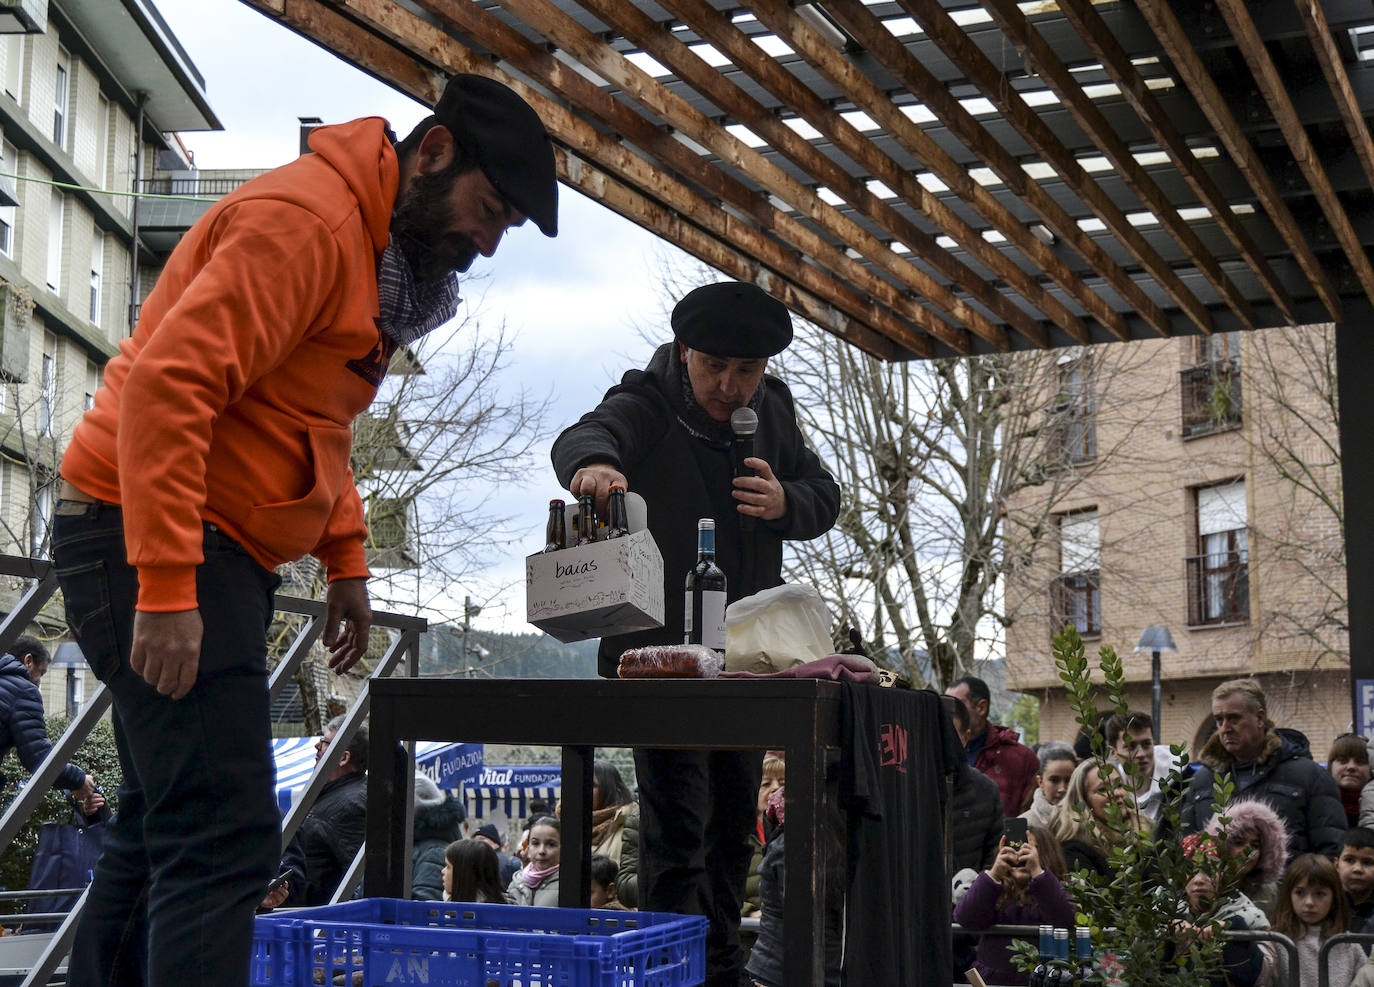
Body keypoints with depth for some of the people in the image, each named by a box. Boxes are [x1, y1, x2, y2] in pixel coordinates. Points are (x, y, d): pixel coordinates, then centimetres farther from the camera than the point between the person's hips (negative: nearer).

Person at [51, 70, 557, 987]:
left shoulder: (385, 247, 18)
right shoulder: (304, 220, -16)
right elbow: (166, 385, -24)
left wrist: (346, 558, 16)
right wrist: (166, 586, -27)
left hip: (217, 551, 11)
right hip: (151, 539, -11)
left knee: (165, 826, 15)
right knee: (224, 840, -13)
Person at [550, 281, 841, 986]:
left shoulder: (771, 411, 6)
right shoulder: (647, 405, -13)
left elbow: (824, 496, 13)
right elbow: (583, 435, -34)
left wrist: (786, 504, -11)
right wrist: (594, 462, -60)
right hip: (659, 649, -7)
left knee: (733, 821, 18)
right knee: (678, 823, -14)